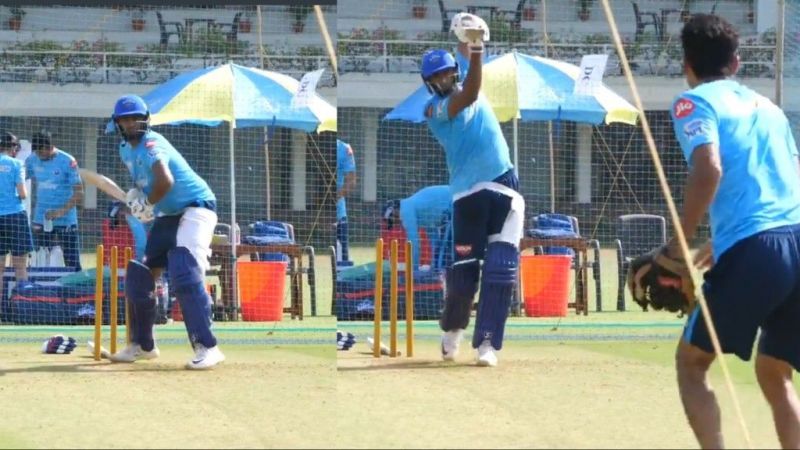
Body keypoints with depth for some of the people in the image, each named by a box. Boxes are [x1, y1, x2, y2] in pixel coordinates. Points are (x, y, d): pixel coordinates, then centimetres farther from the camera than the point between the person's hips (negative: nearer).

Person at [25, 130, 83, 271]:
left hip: (65, 220, -4)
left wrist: (62, 211, -24)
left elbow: (78, 192, -13)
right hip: (40, 220, 4)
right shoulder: (32, 160, 1)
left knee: (72, 263, -6)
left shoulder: (68, 162, -12)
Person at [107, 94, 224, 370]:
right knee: (139, 277, 10)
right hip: (168, 214, 10)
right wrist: (136, 198, 6)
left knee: (185, 275, -26)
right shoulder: (127, 149, 9)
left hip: (195, 207, -10)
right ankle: (142, 345, 24)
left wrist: (148, 203, -20)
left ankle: (206, 348, -30)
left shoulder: (151, 145, -21)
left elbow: (165, 181, -37)